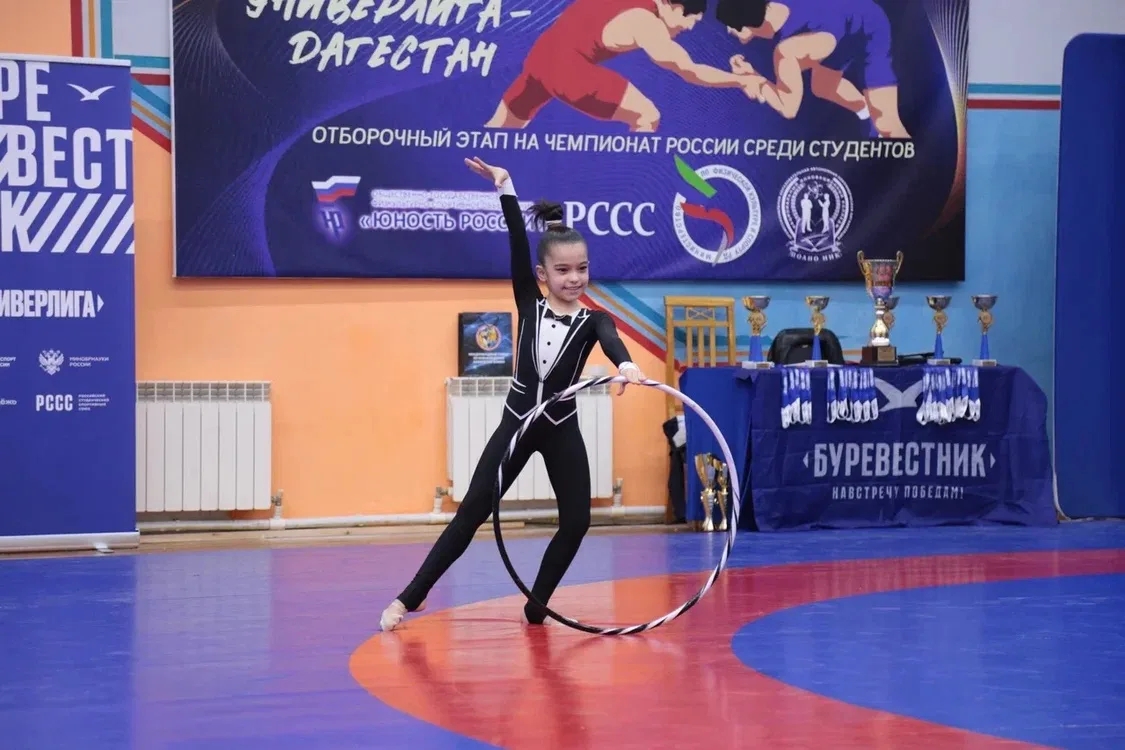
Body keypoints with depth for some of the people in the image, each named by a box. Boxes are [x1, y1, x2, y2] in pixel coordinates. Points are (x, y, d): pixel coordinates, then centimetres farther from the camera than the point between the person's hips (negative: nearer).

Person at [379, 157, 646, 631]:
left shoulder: (592, 320, -6)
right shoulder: (529, 303, -2)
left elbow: (612, 341, -29)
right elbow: (518, 246, -10)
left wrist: (626, 366, -52)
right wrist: (505, 188, -17)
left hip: (562, 430, 0)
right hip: (517, 423, 0)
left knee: (576, 522, -3)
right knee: (472, 512, -3)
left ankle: (535, 607, 14)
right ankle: (408, 598, 0)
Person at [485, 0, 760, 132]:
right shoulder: (646, 24, -15)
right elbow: (690, 71, -17)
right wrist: (741, 80, -11)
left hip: (542, 55, 9)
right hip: (566, 66, -9)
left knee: (499, 131, 23)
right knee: (647, 117, -9)